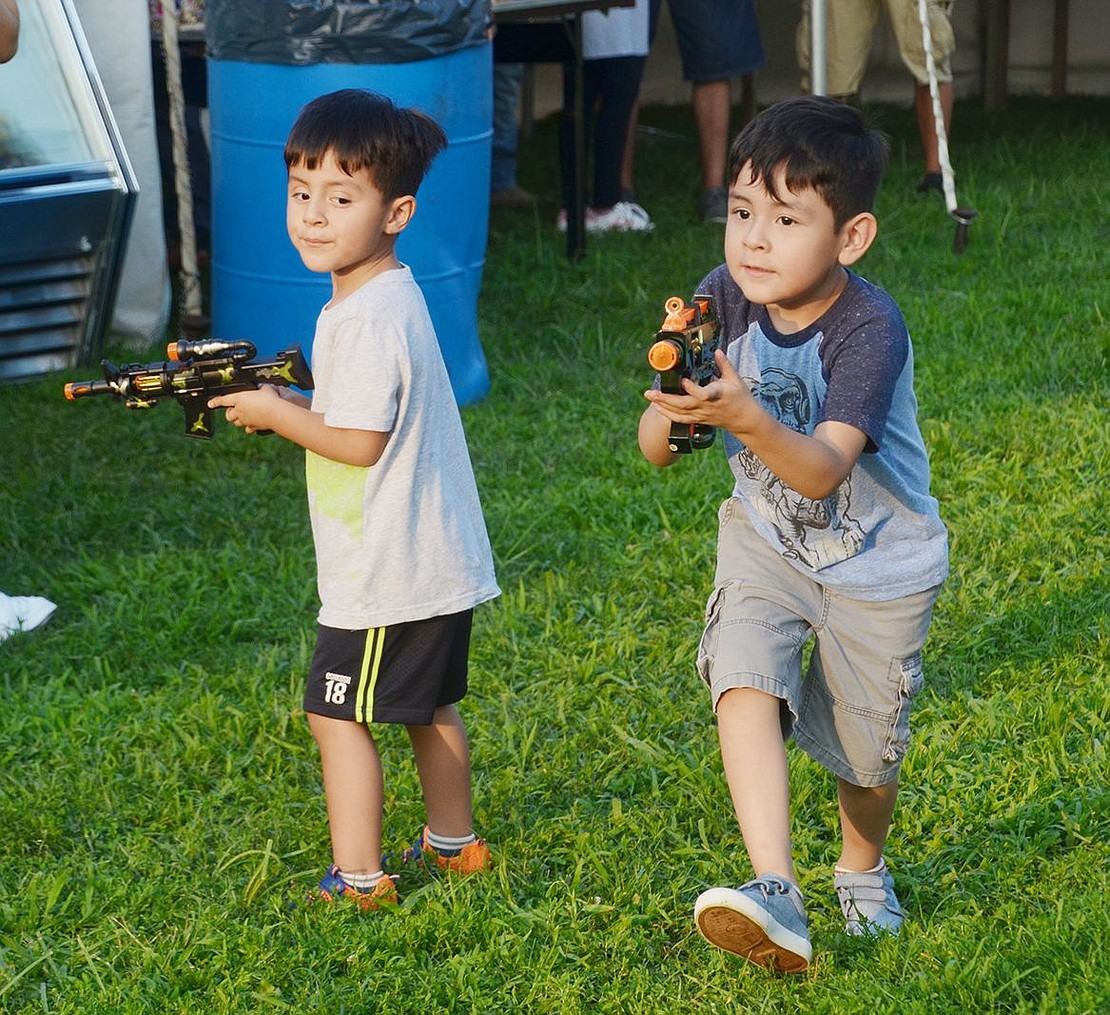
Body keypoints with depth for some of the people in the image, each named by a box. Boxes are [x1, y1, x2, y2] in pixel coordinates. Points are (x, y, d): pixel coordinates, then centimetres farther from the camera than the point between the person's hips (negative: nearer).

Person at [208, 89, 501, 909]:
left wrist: (274, 414, -11)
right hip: (438, 558, 10)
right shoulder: (388, 296, 10)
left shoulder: (368, 318, -22)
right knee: (430, 706, 22)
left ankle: (358, 877, 1)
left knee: (338, 713, -2)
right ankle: (454, 842, 36)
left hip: (386, 567, -10)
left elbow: (360, 441, -23)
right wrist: (291, 400, 5)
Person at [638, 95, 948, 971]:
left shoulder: (870, 329, -29)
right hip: (767, 542, 3)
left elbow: (823, 471, -39)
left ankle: (863, 869, 42)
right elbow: (655, 444, -13)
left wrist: (746, 417, -56)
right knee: (745, 683, -23)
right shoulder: (725, 298, -15)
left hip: (879, 560, -3)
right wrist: (668, 417, -36)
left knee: (865, 750, 10)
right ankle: (777, 895, -28)